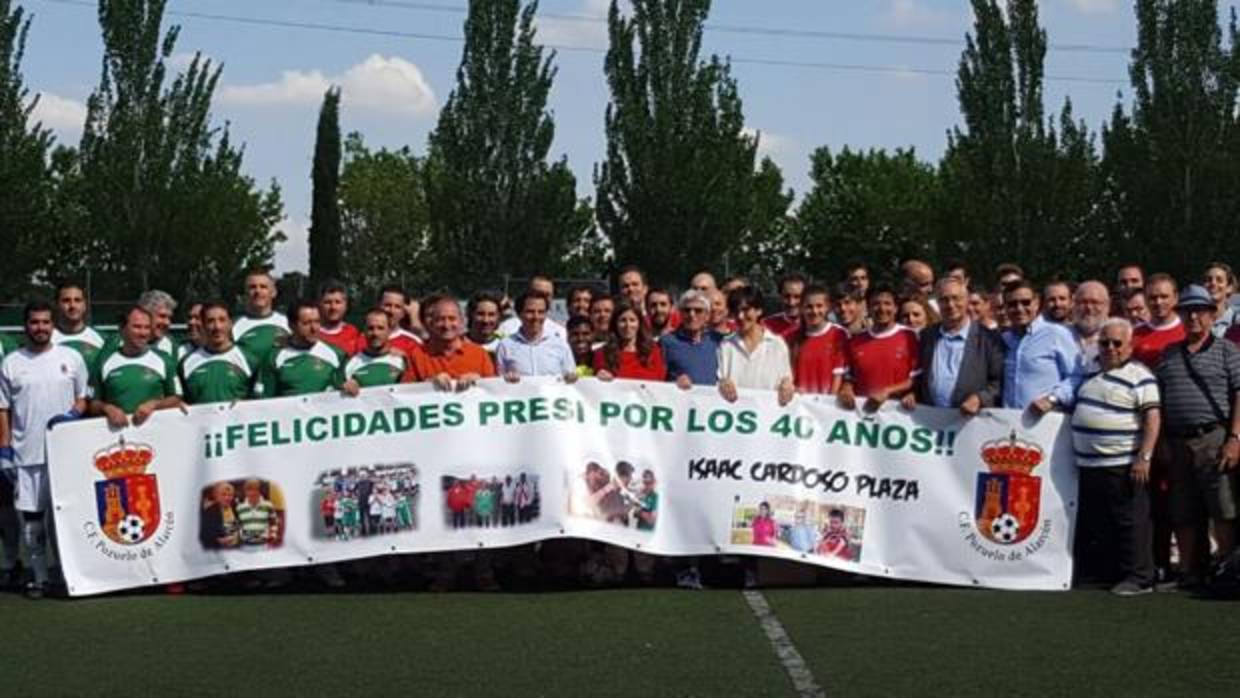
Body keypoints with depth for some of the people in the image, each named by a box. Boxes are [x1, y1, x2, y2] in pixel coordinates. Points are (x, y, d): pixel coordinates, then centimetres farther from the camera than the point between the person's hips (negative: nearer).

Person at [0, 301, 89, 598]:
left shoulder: (72, 358, 6)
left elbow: (83, 398, 13)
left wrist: (73, 415, -9)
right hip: (26, 454, 0)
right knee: (31, 517, 1)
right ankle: (39, 577, 9)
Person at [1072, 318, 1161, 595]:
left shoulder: (1139, 376, -8)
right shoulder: (1089, 372, 14)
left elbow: (1152, 418, -14)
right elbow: (1073, 406, 30)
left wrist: (1144, 457, -20)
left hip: (1123, 466, -8)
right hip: (1088, 465, 8)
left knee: (1129, 522, -4)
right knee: (1097, 523, 13)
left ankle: (1139, 577, 1)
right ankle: (1110, 572, 23)